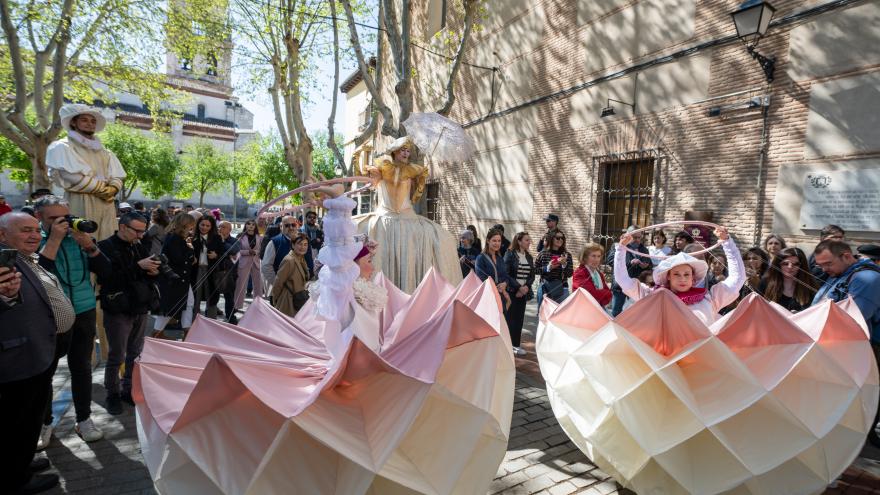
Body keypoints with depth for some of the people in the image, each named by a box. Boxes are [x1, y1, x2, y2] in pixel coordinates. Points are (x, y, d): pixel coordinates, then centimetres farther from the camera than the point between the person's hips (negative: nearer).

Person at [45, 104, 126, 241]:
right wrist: (104, 188, -3)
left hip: (106, 204, 6)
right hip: (81, 203, -5)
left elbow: (117, 178, 14)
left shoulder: (104, 152, 22)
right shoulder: (63, 147, 4)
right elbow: (74, 178, -9)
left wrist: (111, 190, -7)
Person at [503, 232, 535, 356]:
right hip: (511, 291, -5)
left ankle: (516, 344, 16)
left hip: (523, 293, 5)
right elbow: (506, 274, -13)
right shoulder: (510, 254, -7)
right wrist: (519, 287, -17)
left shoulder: (529, 257, 10)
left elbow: (532, 275, 9)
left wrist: (526, 287, -9)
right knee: (509, 318, -3)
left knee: (519, 318, 7)